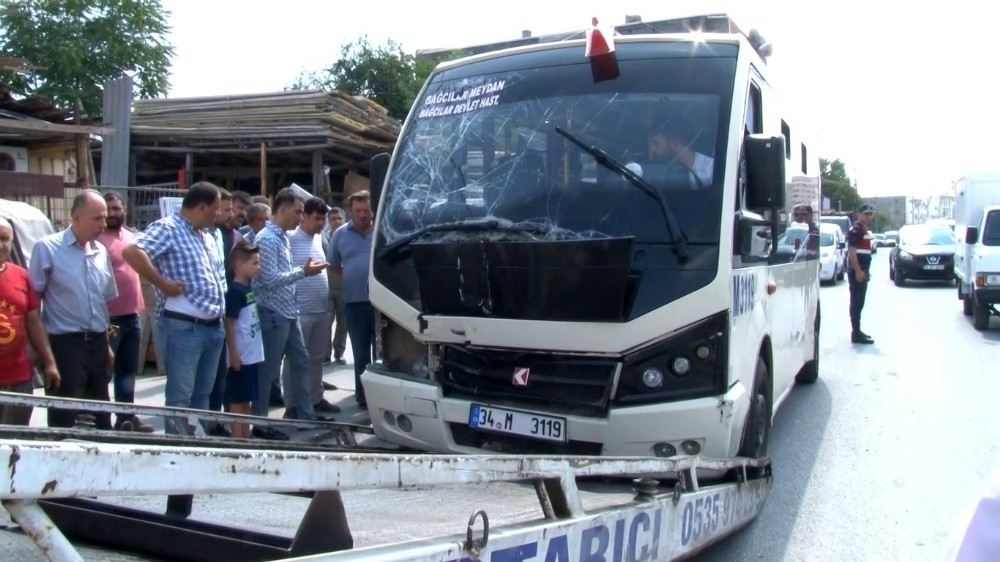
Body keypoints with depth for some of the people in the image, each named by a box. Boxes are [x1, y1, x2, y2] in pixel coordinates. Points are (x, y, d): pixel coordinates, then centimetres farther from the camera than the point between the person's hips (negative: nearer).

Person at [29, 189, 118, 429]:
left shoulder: (101, 251, 10)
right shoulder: (47, 247, -7)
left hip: (97, 343, 6)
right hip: (65, 343, -6)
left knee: (101, 412, 13)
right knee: (64, 417, -1)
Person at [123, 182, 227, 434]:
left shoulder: (207, 236, 18)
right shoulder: (167, 228, -10)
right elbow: (132, 252, -25)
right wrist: (163, 284, -20)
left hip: (213, 327, 9)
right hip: (182, 327, -9)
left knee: (202, 395, 16)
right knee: (180, 397, -1)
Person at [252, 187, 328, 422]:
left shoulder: (283, 237, 13)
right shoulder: (267, 238, -16)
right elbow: (270, 279, -22)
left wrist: (304, 269, 7)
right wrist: (303, 272, -17)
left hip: (289, 313, 10)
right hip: (273, 315, -10)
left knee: (299, 362, 15)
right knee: (268, 370, -2)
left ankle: (303, 413, 25)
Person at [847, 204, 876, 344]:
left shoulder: (865, 231, 18)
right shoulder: (855, 230, -12)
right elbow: (851, 252, -20)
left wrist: (866, 271, 21)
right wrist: (858, 271, -25)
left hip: (862, 272, 10)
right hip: (856, 272, -10)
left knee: (859, 302, 14)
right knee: (856, 302, -9)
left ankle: (857, 331, 20)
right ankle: (856, 334, -8)